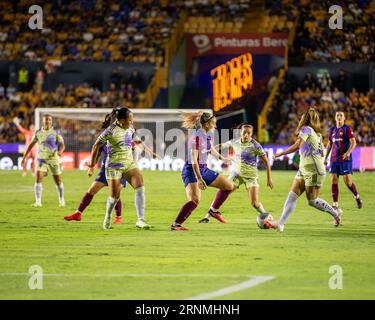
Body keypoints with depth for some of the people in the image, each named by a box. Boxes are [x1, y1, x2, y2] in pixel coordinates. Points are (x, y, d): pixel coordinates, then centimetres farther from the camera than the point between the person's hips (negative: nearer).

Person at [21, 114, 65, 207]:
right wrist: (24, 157, 10)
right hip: (41, 159, 1)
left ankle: (61, 201, 24)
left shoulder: (56, 133, -3)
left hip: (53, 159, -1)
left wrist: (60, 151, -30)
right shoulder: (38, 133, 4)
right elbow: (31, 145, 12)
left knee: (58, 181, 6)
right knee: (38, 179, -16)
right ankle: (38, 201, -16)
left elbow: (62, 145, -7)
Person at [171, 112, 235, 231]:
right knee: (195, 200, -28)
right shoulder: (196, 136, -21)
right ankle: (175, 225, -21)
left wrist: (221, 157, 37)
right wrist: (199, 179, -30)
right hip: (191, 171, -9)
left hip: (203, 169, 9)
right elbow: (193, 160, -26)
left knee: (229, 186, 13)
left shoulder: (208, 134, 5)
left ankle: (214, 210, 27)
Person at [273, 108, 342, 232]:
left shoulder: (306, 129, -12)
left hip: (313, 171, -9)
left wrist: (279, 154, -20)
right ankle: (281, 224, -8)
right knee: (292, 195, -1)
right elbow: (321, 153, 17)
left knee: (312, 201, -1)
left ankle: (335, 213, 19)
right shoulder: (317, 133, 14)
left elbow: (297, 146, -24)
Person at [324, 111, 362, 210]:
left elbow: (353, 143, -11)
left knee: (348, 181, -8)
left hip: (345, 159, -5)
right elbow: (329, 144, 22)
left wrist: (348, 152, -26)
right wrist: (326, 157, 16)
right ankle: (335, 204, -3)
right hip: (334, 160, 5)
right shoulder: (332, 130, 14)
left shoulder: (347, 129, -3)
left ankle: (357, 197, 17)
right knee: (334, 181, -4)